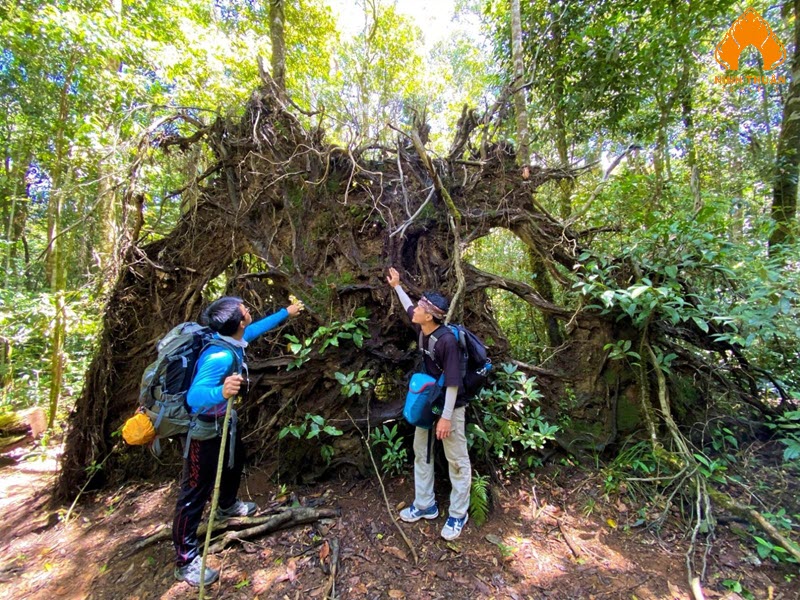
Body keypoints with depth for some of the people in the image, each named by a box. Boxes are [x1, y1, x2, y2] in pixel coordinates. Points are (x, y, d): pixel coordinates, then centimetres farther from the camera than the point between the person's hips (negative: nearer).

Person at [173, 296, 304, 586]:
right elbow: (194, 396, -47)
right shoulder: (220, 356, -38)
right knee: (195, 492, 4)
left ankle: (227, 507, 56)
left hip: (223, 420, 10)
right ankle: (185, 561, 22)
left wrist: (286, 312, 21)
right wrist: (221, 392, -68)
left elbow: (258, 327, 11)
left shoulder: (233, 339, -9)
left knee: (235, 460, 30)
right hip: (204, 429, -10)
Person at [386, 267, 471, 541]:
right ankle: (425, 505, 36)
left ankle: (458, 515, 25)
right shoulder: (422, 329, -6)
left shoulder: (447, 339, -28)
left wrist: (446, 417, -22)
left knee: (457, 461, 9)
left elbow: (453, 381, -25)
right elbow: (409, 309, 16)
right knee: (421, 453, 18)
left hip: (449, 408, -8)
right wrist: (397, 286, 23)